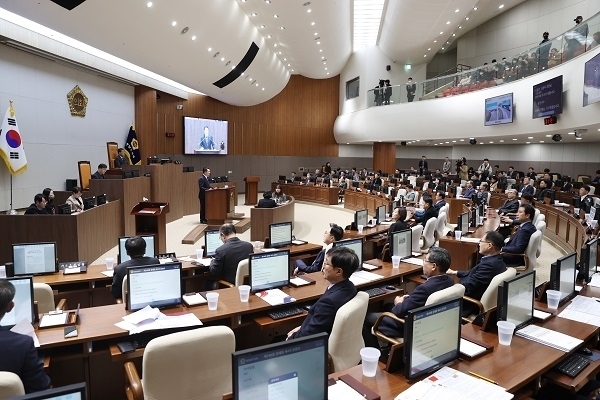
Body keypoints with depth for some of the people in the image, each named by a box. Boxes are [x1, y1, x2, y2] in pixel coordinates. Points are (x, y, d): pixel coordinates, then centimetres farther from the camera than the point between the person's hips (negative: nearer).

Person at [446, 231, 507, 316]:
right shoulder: (497, 261, 0)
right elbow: (473, 273, 15)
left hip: (470, 306, -9)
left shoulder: (489, 264, -30)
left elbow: (467, 287, -25)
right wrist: (454, 272, 20)